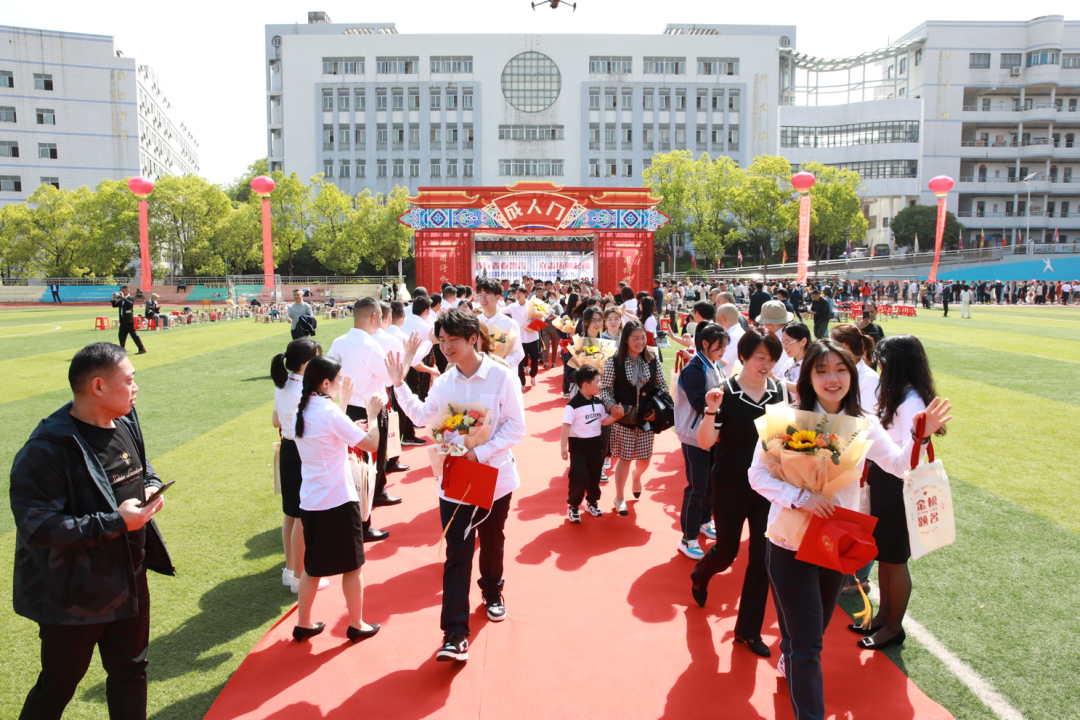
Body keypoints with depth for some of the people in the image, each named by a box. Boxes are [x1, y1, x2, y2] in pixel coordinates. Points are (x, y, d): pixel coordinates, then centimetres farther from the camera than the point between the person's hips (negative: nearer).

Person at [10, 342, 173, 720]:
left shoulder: (125, 422, -1)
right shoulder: (48, 449, -25)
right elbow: (36, 526, -27)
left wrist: (151, 487, -5)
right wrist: (115, 522, -28)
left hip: (130, 580, 7)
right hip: (74, 596, -7)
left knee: (130, 672, 22)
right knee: (58, 687, 14)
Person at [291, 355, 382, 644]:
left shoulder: (301, 412, 5)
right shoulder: (331, 413, -18)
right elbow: (371, 444, -17)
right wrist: (373, 415, -3)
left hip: (310, 501, 7)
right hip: (339, 501, -7)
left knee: (312, 567, 20)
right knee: (353, 566, 9)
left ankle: (303, 625, 28)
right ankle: (356, 626, 20)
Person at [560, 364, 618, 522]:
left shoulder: (599, 402, 4)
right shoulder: (573, 404, -18)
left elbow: (604, 421, 10)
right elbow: (566, 425, -18)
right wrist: (563, 446, -22)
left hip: (596, 444, 6)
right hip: (578, 445, -6)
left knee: (595, 476, 16)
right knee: (579, 478, -3)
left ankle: (592, 502, 35)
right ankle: (573, 505, 16)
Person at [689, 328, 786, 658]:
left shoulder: (779, 390, -1)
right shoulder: (725, 393, -14)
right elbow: (705, 442, -18)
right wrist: (711, 411, -34)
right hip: (731, 486, -3)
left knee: (762, 557, 4)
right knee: (726, 552, 10)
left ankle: (748, 629, 20)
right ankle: (700, 575, 47)